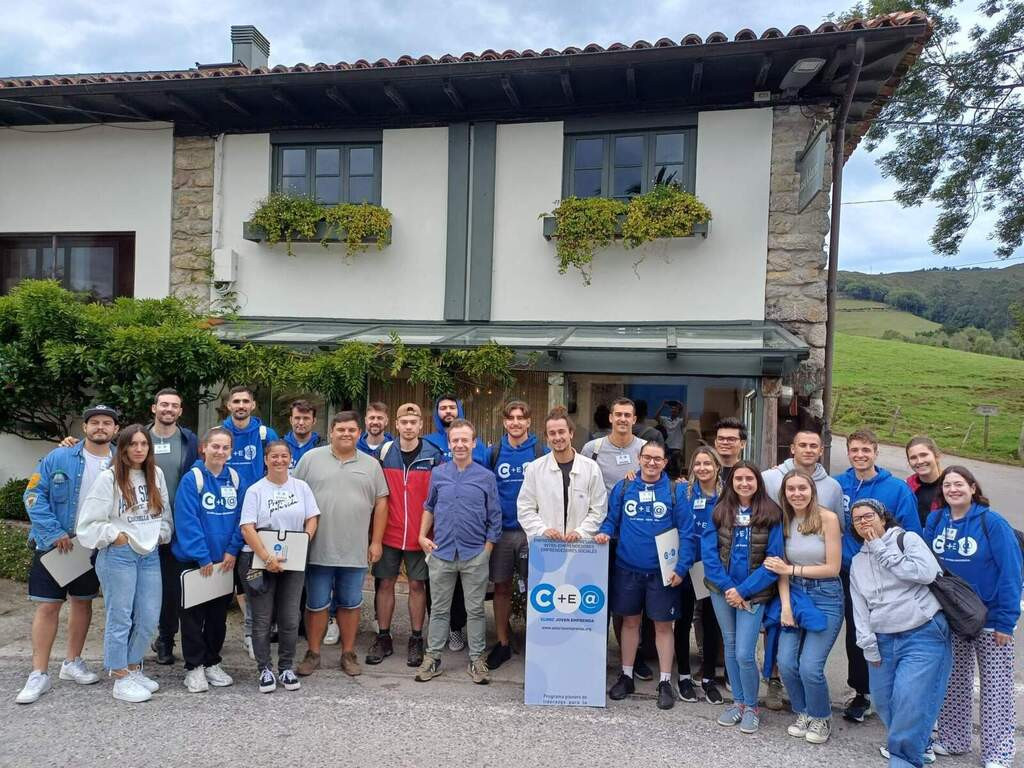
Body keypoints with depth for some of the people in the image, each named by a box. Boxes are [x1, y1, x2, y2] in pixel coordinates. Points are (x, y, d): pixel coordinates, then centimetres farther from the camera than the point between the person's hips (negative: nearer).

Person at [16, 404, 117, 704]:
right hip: (54, 544, -2)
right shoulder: (58, 458, -8)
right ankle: (39, 674, 12)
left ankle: (72, 662, 31)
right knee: (48, 606, 1)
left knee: (83, 601, 14)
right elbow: (34, 494, -10)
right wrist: (54, 533, -18)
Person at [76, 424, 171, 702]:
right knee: (120, 618, 2)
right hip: (118, 555, -5)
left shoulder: (156, 474, 7)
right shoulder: (109, 477, -7)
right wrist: (115, 535, -8)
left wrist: (161, 534, 6)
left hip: (150, 555, 5)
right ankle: (121, 679, 14)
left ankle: (133, 668, 25)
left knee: (149, 619, 7)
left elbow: (165, 511, 18)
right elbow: (88, 522, -7)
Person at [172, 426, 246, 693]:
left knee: (219, 614, 14)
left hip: (225, 561, 4)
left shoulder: (236, 479, 0)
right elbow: (187, 521, -16)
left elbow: (241, 519, 2)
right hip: (193, 560, -4)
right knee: (194, 615, 6)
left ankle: (212, 663, 28)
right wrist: (202, 557, -17)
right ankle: (194, 667, 19)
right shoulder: (192, 479, -13)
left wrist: (232, 551, -7)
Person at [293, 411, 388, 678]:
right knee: (316, 603, 9)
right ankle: (313, 653, 24)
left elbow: (381, 502, 7)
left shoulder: (371, 464, 6)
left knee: (350, 603, 11)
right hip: (318, 549, -1)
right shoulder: (311, 459, 1)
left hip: (355, 550, 1)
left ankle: (348, 653, 25)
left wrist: (376, 541, 2)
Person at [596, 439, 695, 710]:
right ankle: (626, 676, 28)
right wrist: (604, 533, -14)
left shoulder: (675, 491, -4)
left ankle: (665, 683, 21)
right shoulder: (623, 487, 1)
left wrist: (681, 568, -11)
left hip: (662, 571, -2)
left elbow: (686, 532, -5)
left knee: (663, 625, 7)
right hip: (627, 568, 2)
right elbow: (611, 520, 8)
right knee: (630, 621, 14)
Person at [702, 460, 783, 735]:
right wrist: (726, 587, -11)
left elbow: (774, 559, -9)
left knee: (744, 654, -5)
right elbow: (708, 551, -2)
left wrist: (743, 590, -13)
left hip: (753, 593, -3)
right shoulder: (720, 511, 1)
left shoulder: (771, 515, -7)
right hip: (723, 591, 3)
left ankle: (752, 707, 18)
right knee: (730, 648, 13)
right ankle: (738, 702, 30)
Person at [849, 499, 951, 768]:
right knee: (883, 700, 6)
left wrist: (882, 551, -11)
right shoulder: (857, 562, 14)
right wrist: (868, 645, 0)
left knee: (908, 699, -16)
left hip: (923, 635, -5)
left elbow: (926, 573, -18)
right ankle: (913, 742, 31)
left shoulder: (907, 539, 0)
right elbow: (860, 607, 9)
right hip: (883, 641, 6)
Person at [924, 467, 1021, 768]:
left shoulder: (993, 523, -15)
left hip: (989, 619, -4)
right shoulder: (935, 521, -2)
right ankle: (952, 740, 29)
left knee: (995, 686, 7)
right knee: (952, 681, 15)